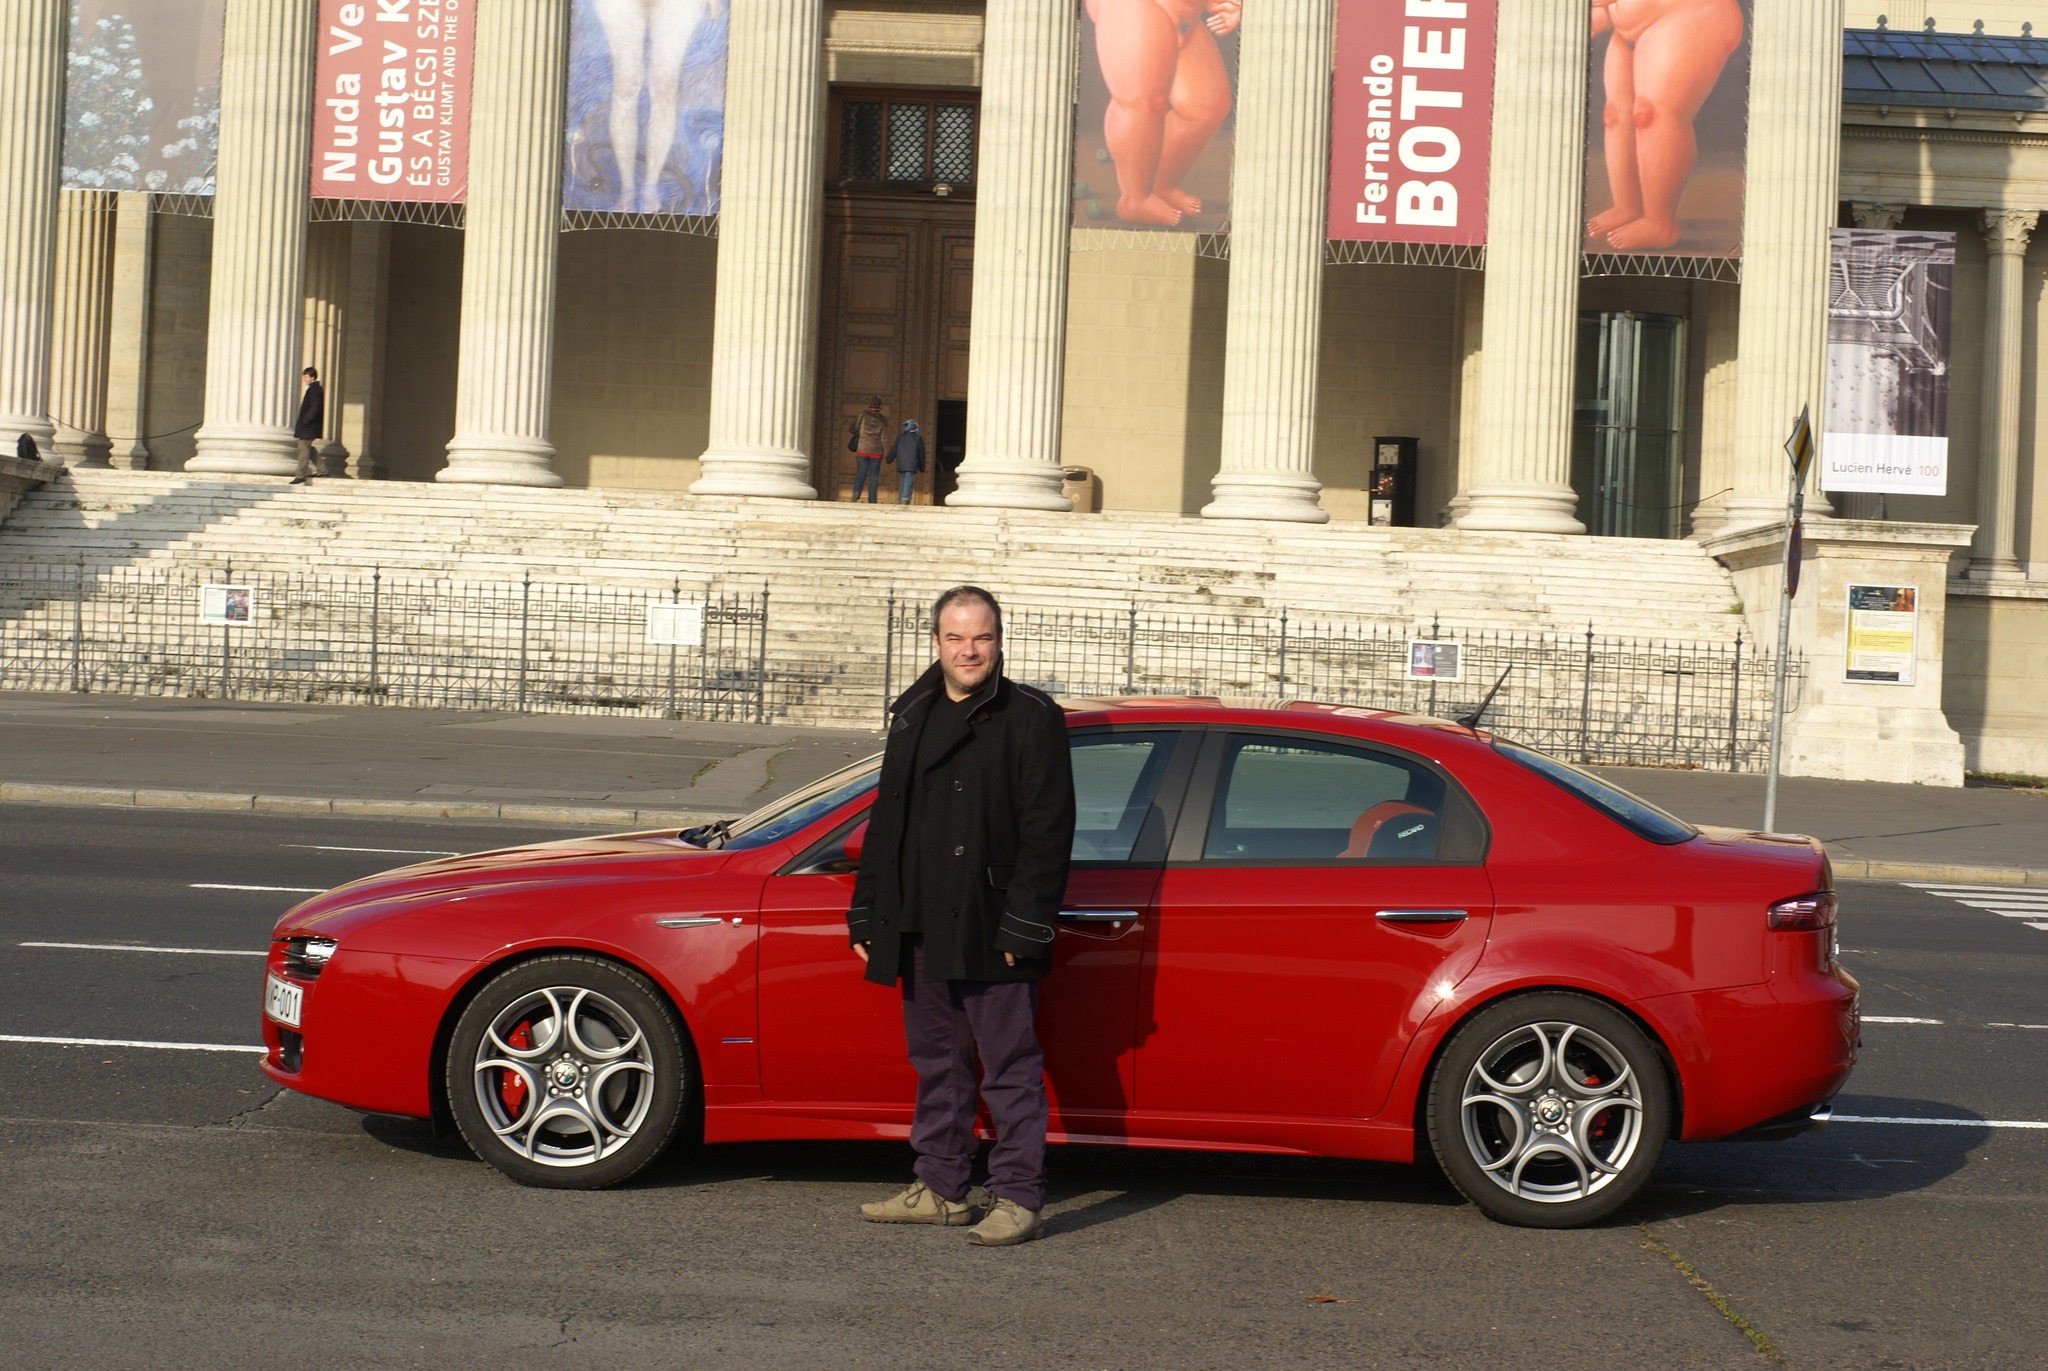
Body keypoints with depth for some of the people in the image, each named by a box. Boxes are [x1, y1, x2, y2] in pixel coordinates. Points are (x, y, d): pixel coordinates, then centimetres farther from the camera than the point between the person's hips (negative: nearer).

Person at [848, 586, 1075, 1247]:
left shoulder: (1030, 717, -5)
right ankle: (942, 1189, 24)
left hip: (991, 933, -7)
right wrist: (867, 915, 16)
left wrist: (1022, 926, -17)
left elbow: (1047, 831, -11)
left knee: (1010, 1069, -2)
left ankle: (1018, 1198, 4)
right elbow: (885, 820, 21)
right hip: (921, 928, 7)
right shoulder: (913, 715, 15)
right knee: (936, 1065, 14)